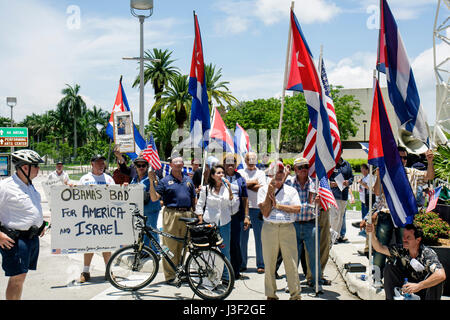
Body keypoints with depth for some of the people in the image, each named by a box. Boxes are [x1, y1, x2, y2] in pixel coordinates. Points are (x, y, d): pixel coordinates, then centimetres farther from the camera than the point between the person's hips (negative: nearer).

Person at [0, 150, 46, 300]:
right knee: (17, 277, -8)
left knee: (20, 276, 14)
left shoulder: (30, 185, 14)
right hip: (15, 239, -8)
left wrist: (40, 225, 22)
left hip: (33, 237, 8)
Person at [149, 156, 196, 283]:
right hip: (171, 214, -4)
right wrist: (152, 182, -15)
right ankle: (170, 275, 3)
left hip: (187, 215, 4)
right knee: (170, 247, -4)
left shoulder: (188, 180, 18)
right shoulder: (165, 181, 4)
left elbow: (194, 199, 21)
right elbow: (154, 198, -4)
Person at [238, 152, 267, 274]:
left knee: (259, 237, -1)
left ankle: (260, 264, 6)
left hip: (257, 207, -1)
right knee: (243, 237, 4)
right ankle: (242, 264, 14)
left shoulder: (260, 173, 11)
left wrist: (247, 184, -6)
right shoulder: (240, 172, 15)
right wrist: (253, 182, -4)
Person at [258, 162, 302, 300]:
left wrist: (278, 205, -8)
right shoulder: (263, 189, 7)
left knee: (292, 262, -1)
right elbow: (265, 213, -4)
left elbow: (297, 208, -4)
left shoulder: (291, 190, 11)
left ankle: (295, 294, 10)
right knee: (269, 263, 4)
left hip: (288, 228, 1)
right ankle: (271, 294, 17)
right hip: (269, 228, 0)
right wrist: (270, 192, -8)